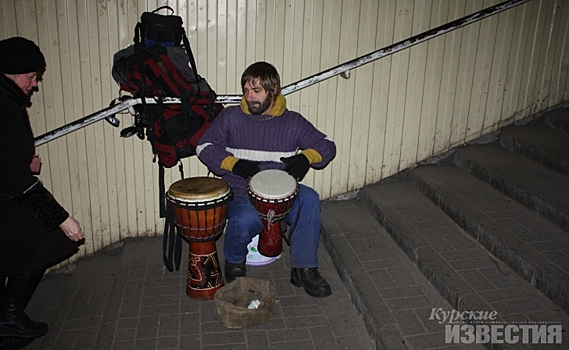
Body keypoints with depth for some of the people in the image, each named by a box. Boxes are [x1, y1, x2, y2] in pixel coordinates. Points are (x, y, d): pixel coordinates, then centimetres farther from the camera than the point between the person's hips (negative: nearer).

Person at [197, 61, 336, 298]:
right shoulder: (231, 117, 3)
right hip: (240, 194, -2)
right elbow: (204, 147, 1)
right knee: (247, 219, -35)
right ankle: (234, 263, 0)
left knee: (309, 199, -28)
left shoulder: (292, 122, 5)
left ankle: (304, 269, -15)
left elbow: (327, 146, 8)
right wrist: (233, 163, -16)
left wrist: (306, 157, -14)